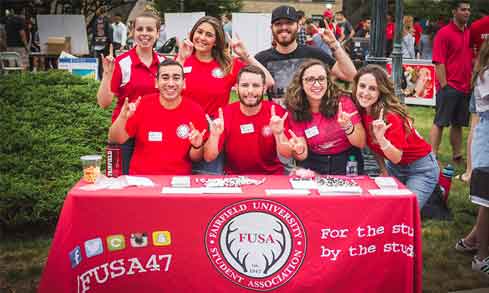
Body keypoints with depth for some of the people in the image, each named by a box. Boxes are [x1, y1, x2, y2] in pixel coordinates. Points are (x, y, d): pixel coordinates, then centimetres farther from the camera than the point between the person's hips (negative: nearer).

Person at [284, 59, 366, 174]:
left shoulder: (342, 101, -9)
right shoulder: (295, 111, -5)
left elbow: (361, 143, -5)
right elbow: (303, 155, -2)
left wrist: (347, 126, -23)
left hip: (347, 163, -1)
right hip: (314, 165, 2)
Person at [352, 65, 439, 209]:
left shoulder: (391, 116, -29)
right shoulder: (361, 111, -9)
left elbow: (396, 158, -28)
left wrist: (381, 138, -43)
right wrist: (383, 170, 1)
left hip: (421, 169, -6)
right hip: (394, 168, 6)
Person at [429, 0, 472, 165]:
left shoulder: (470, 33, 11)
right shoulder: (444, 33, -8)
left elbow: (472, 59, 18)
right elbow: (439, 62, -12)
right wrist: (444, 85, -16)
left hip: (465, 88, 6)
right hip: (449, 87, -6)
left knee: (458, 124, 13)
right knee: (440, 123, -3)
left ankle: (457, 157, 21)